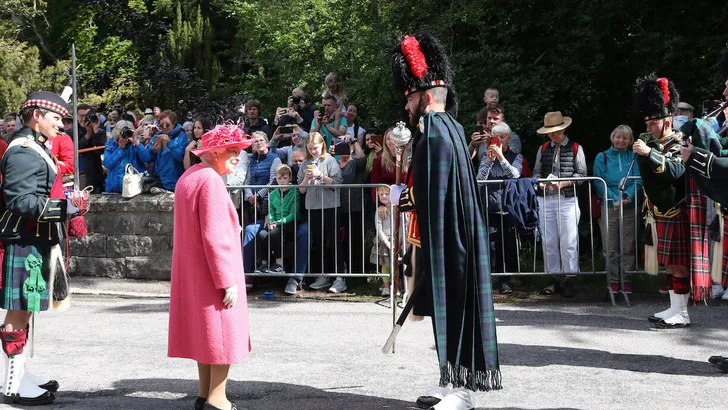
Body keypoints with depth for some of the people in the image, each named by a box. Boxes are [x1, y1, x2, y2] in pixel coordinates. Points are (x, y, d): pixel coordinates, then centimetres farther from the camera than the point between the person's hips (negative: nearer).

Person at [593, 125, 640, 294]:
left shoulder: (634, 157, 9)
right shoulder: (602, 157, 7)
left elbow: (638, 180, -1)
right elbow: (599, 183, -2)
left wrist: (628, 196, -20)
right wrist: (615, 200, -15)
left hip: (630, 207, 0)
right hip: (609, 207, 0)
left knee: (628, 247, 2)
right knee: (611, 248, 2)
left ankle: (627, 280, 9)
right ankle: (613, 281, 8)